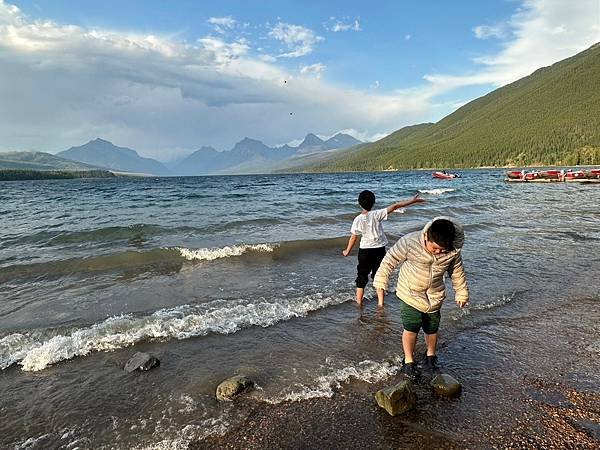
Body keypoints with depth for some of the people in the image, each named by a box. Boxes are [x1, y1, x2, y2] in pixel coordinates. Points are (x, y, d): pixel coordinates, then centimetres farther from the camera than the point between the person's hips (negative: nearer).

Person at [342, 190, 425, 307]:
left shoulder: (358, 219, -11)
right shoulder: (377, 214, -13)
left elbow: (353, 237, -5)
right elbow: (394, 207, -13)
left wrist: (347, 251, 9)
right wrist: (412, 201, -8)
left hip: (364, 250, 0)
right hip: (379, 250, 0)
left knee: (361, 277, 12)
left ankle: (359, 303, 18)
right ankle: (380, 303, 13)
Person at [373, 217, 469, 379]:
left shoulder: (453, 250, -18)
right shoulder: (409, 242, -29)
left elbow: (457, 271, 2)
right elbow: (390, 259, -15)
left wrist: (461, 293, 14)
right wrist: (380, 281, -7)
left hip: (435, 295, 3)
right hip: (410, 293, -3)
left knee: (432, 329, 14)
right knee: (411, 328, -4)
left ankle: (430, 358, 39)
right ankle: (408, 362, 17)